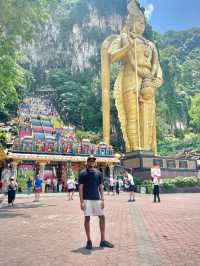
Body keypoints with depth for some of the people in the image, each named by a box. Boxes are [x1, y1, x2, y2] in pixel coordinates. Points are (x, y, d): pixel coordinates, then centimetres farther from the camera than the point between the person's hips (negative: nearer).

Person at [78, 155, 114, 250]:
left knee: (102, 217, 4)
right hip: (87, 199, -3)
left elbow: (101, 187, 9)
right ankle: (89, 241, 16)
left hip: (97, 199, 4)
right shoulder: (83, 173, -2)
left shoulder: (98, 173, 8)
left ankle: (103, 240, 16)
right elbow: (80, 188, -4)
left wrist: (102, 199, 1)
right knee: (87, 218, 2)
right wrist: (81, 201, -10)